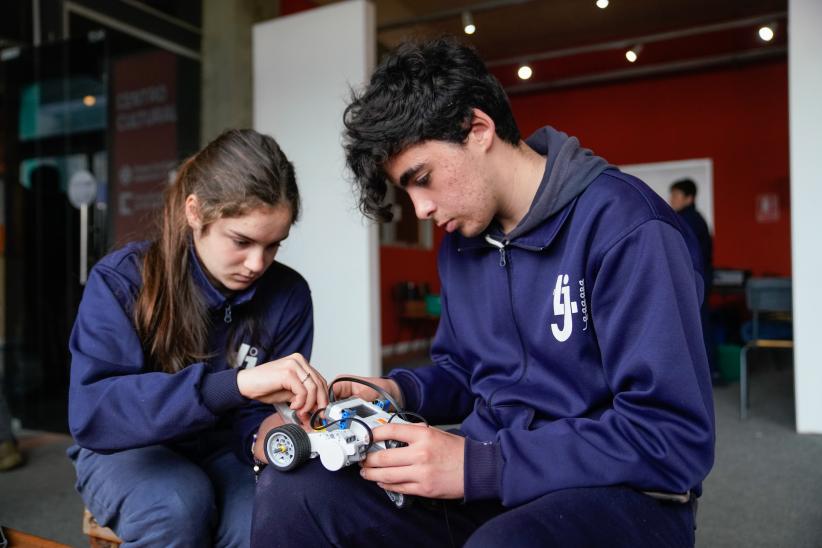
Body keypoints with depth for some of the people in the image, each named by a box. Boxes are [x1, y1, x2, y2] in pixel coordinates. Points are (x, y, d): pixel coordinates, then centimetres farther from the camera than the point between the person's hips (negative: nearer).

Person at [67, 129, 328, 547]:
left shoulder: (288, 295, -14)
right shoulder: (120, 281, -20)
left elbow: (258, 410, -6)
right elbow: (91, 414, -34)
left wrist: (264, 433, -32)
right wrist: (236, 382, -47)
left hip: (219, 451, 1)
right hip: (129, 451, 0)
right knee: (178, 503, -33)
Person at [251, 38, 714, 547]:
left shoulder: (627, 229, -17)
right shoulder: (462, 239, 7)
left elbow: (673, 441, -21)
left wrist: (478, 466, -24)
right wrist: (399, 391, -3)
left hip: (615, 491, -6)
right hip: (488, 472, 6)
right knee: (292, 488, -11)